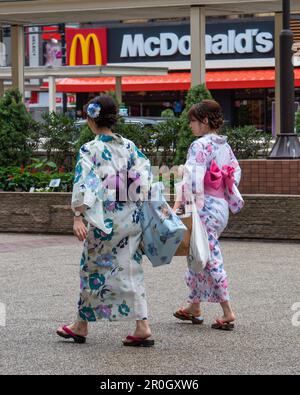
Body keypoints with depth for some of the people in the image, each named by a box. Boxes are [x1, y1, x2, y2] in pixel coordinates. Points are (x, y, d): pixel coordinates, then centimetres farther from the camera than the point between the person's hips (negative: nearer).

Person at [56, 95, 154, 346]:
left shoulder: (90, 150, -10)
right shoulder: (129, 146, 4)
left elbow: (83, 184, -19)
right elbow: (146, 175, 4)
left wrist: (78, 217, -23)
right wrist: (139, 205, 13)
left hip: (104, 220, -4)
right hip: (132, 217, 4)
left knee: (93, 268, 10)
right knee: (131, 269, 7)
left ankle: (81, 326, 23)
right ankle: (142, 327, -2)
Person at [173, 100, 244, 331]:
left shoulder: (200, 146, -14)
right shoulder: (225, 146, 11)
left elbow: (192, 179, -22)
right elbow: (236, 172, 16)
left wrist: (178, 204, -21)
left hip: (205, 208, -9)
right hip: (222, 206, 9)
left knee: (211, 260, -5)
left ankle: (228, 313, -6)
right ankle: (194, 307, 26)